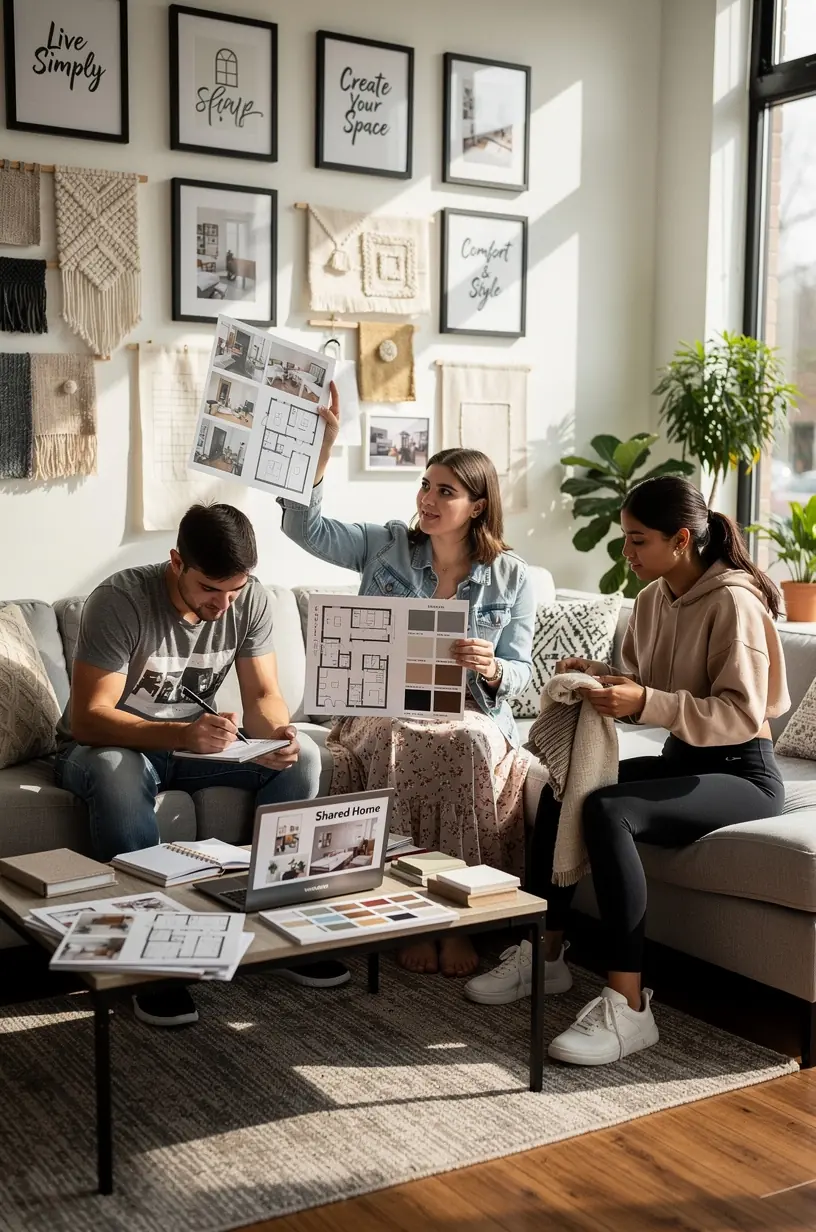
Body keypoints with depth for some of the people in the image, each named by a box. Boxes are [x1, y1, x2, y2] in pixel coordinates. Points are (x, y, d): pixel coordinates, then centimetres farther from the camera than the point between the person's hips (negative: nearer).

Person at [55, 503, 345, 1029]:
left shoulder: (251, 600, -11)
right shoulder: (120, 600, -26)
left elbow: (263, 696, -8)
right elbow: (87, 718, -30)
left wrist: (277, 733, -33)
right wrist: (179, 734, -45)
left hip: (195, 741, 5)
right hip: (109, 746, -4)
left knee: (302, 756, -18)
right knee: (116, 773, -40)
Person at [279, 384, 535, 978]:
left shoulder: (513, 579, 7)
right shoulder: (387, 546, 8)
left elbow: (518, 673, 5)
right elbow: (306, 527, -3)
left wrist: (490, 668, -20)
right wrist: (324, 444, -13)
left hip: (472, 716, 0)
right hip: (387, 710, 0)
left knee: (471, 748, -36)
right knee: (399, 744, -36)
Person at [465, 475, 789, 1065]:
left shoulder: (733, 603, -19)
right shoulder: (653, 599, 7)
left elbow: (742, 715, -25)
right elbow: (643, 686, 16)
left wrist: (645, 702, -33)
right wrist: (600, 675, -5)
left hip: (742, 773, -9)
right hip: (683, 759, 9)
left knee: (606, 810, -30)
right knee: (560, 792, -8)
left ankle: (628, 1005, -27)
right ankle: (545, 955, 4)